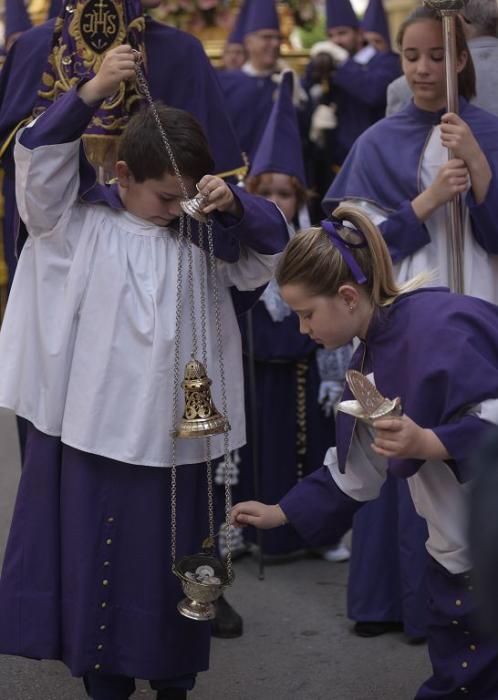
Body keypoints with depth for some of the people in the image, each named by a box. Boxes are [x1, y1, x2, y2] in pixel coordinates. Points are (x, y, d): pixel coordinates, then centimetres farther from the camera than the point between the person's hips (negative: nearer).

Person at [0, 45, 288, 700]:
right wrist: (93, 91, -23)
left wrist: (232, 204, -14)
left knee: (166, 557, 9)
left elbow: (272, 245, 5)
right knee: (94, 554, 5)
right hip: (88, 425, -2)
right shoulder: (78, 222, 0)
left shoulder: (202, 236, 8)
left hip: (170, 432, 2)